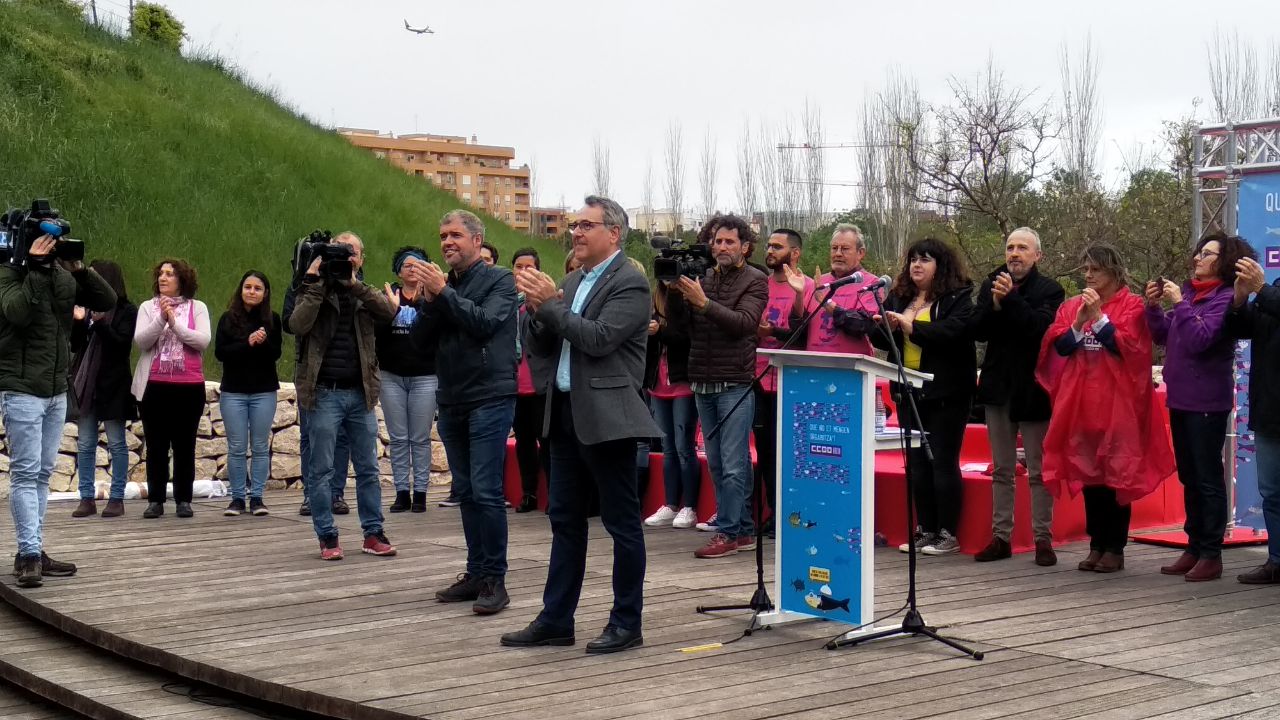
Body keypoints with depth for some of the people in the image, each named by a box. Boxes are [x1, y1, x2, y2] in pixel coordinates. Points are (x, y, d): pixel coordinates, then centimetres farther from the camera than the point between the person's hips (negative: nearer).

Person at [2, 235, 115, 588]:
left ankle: (31, 552, 15)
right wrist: (36, 268, -25)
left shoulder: (65, 277, 8)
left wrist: (79, 269, -8)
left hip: (57, 390, 7)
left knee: (42, 473, 9)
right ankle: (30, 553, -9)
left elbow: (107, 301, 4)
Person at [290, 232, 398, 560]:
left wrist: (354, 284, -18)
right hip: (324, 393, -3)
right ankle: (327, 537, 9)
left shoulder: (365, 293, 11)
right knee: (322, 469, 1)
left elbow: (389, 311, -11)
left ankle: (373, 533, 16)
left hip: (360, 393, 3)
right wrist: (315, 283, -16)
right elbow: (298, 324, -14)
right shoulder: (315, 289, 4)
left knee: (368, 468, 8)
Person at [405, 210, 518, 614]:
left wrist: (443, 292, -19)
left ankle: (495, 579, -4)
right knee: (466, 491, 10)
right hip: (451, 400, 6)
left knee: (486, 490, -9)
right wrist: (428, 299, -10)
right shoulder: (441, 282, 13)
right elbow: (419, 334, 6)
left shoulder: (499, 280, -2)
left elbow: (485, 322, -17)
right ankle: (476, 573, 17)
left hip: (490, 397, -6)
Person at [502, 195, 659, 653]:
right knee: (565, 520, 12)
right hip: (565, 413, 8)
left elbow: (599, 339, -20)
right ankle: (555, 620, 19)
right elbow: (540, 348, 14)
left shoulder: (630, 283, -8)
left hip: (606, 416, -8)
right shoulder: (572, 283, 16)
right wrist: (538, 308, -4)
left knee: (621, 521, 0)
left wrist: (549, 304, -15)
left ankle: (626, 624, 8)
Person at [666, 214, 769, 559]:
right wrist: (674, 293, -7)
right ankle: (744, 530, 17)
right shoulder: (703, 279, 13)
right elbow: (678, 325, 9)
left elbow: (745, 323, -15)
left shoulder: (755, 281, 0)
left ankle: (727, 532, -1)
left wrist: (704, 302, -22)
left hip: (736, 384, -6)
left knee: (732, 465, -6)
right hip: (703, 384, 6)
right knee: (717, 464, 9)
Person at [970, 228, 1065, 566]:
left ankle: (1043, 538, 5)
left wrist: (1010, 299, -20)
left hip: (1033, 389, -5)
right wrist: (995, 304, -15)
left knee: (1039, 470, -1)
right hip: (998, 386, 5)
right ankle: (1001, 536, 15)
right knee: (1001, 470, 10)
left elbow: (1041, 327, -20)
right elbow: (978, 331, 0)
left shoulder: (1050, 290, -4)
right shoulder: (991, 285, 9)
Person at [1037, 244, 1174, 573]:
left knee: (1118, 474, -1)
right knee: (1088, 474, 7)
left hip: (1117, 404, -5)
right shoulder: (1071, 306, 12)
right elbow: (1058, 347, 3)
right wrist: (1079, 323, -12)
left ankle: (1115, 548, 5)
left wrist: (1099, 316, -16)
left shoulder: (1131, 305, -1)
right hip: (1080, 402, 5)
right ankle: (1097, 545, 14)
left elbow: (1127, 346, -12)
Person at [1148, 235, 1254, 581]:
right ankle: (1194, 549, 21)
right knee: (1189, 478, 13)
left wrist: (1179, 303, -18)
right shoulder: (1189, 292, 10)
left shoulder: (1225, 297, -11)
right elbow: (1163, 336, 14)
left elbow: (1199, 338, -21)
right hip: (1180, 398, 8)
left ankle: (1211, 555, 2)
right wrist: (1154, 306, 1)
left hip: (1207, 402, -8)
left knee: (1208, 478, -3)